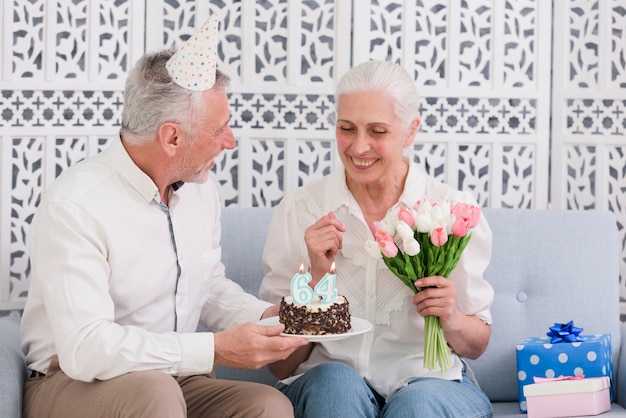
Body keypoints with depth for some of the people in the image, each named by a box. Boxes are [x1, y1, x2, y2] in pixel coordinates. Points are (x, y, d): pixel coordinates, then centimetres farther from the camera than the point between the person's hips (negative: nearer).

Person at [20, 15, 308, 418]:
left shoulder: (203, 191, 6)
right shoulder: (73, 207, -19)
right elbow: (84, 348, -27)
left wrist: (264, 315, 0)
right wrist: (215, 350, -28)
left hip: (177, 378, 5)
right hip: (74, 382, -5)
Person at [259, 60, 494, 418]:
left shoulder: (454, 210, 0)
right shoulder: (298, 211, 0)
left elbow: (477, 345, 9)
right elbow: (281, 364, -1)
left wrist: (451, 321, -13)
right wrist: (316, 275, -15)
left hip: (430, 380, -1)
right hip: (326, 384, 1)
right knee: (335, 382, -32)